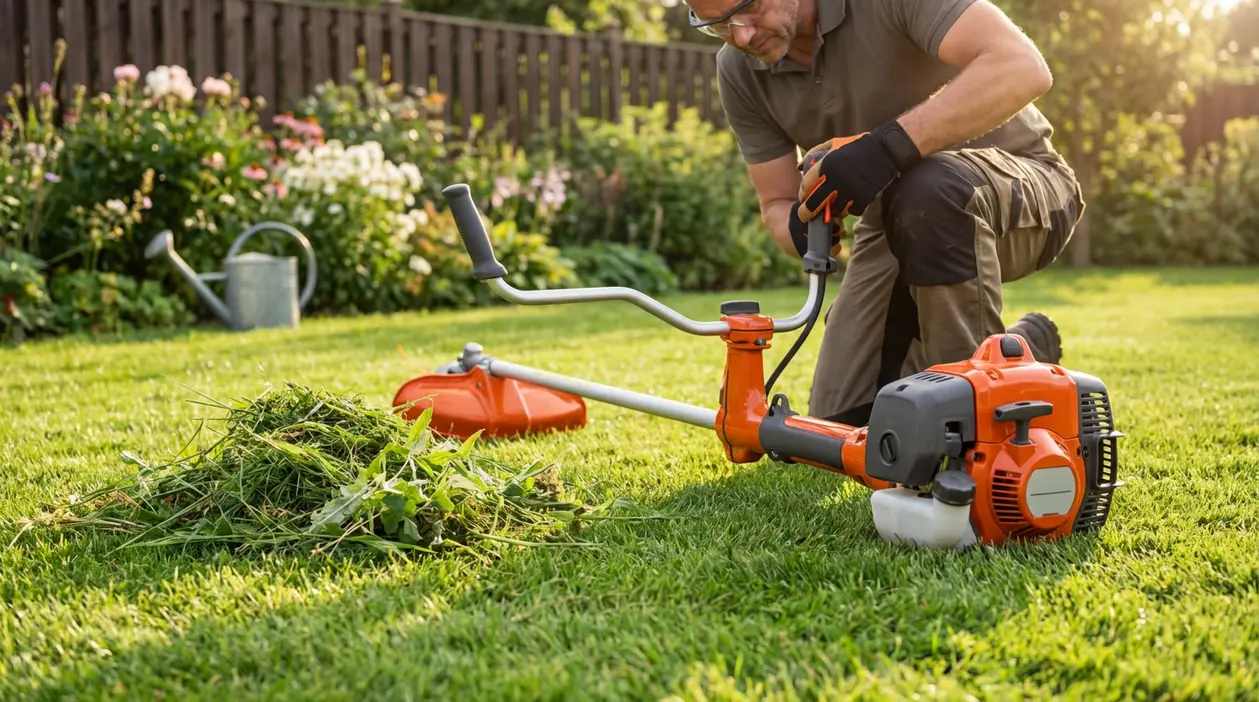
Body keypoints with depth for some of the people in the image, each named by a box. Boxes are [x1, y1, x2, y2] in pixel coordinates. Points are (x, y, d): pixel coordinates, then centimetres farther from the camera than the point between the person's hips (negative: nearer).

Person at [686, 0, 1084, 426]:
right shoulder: (739, 72, -8)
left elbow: (1023, 69, -37)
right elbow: (778, 204, -1)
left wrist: (887, 146, -45)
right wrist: (801, 227, -26)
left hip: (1022, 184, -5)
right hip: (897, 221, 6)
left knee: (928, 190, -41)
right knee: (844, 421, -4)